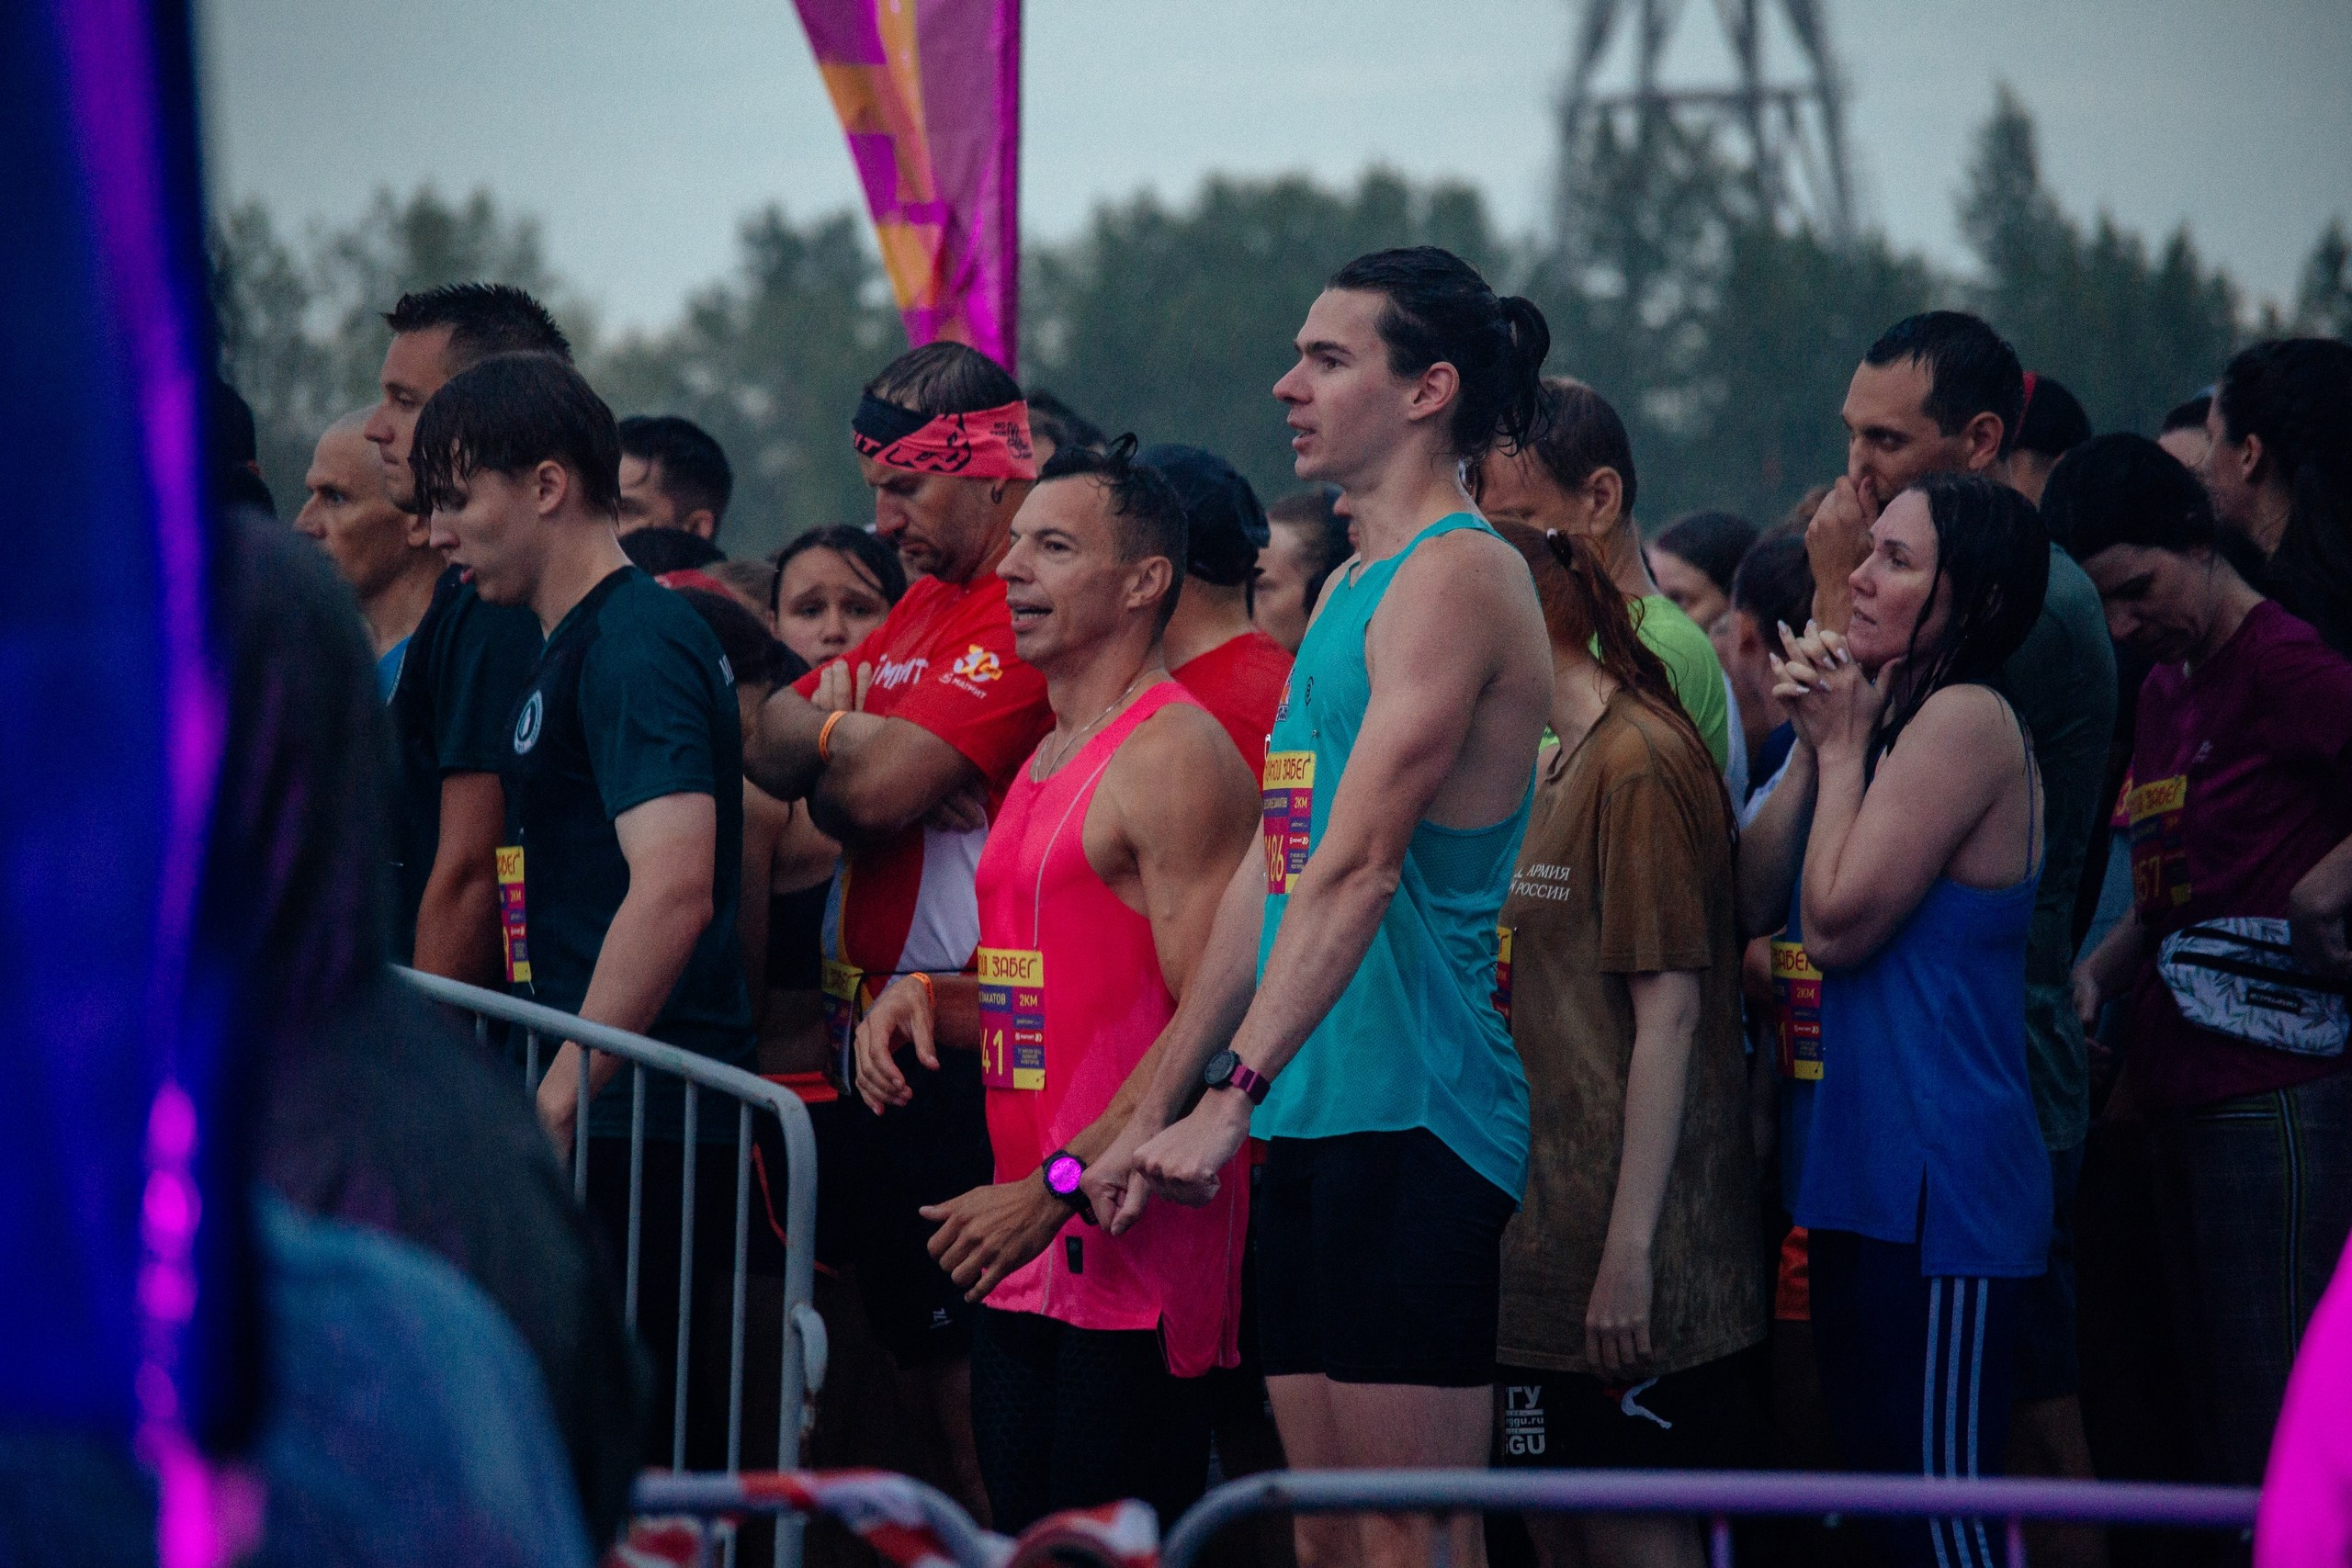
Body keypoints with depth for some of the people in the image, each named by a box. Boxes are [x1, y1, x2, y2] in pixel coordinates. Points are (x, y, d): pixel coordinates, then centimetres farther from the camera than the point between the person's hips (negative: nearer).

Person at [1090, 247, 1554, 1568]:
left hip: (1415, 1109, -9)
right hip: (1310, 1117, 9)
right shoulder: (1350, 589, 20)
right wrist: (1155, 1113, 19)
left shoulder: (1459, 577, -10)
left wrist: (1234, 1095, -24)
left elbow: (1359, 868, -19)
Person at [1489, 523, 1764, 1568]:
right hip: (1546, 1247, 9)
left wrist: (1629, 1250, -20)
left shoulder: (1639, 761, -12)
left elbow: (1669, 1016, -17)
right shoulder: (1561, 767, 18)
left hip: (1625, 1262, -9)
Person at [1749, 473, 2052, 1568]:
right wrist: (1817, 743, 0)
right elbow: (1754, 893, 10)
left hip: (1937, 1182, -10)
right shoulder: (1891, 715, 15)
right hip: (1864, 1174, 10)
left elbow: (1837, 922, -17)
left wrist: (1843, 746, -7)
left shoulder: (1967, 720, -14)